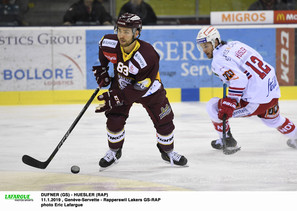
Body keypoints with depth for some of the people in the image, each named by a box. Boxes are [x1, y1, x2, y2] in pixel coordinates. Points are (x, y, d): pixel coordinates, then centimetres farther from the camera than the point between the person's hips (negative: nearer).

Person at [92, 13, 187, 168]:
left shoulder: (148, 56, -39)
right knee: (114, 120, -10)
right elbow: (103, 46, 3)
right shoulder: (110, 43, -26)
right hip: (121, 84, 2)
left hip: (148, 90, -2)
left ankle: (168, 152, 28)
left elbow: (139, 88, -34)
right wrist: (101, 68, 3)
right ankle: (114, 151, 16)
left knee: (164, 122, 1)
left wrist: (115, 98, -37)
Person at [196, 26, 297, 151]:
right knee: (272, 119, 40)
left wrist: (229, 103, -25)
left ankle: (226, 140, 18)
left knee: (213, 107, 3)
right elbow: (257, 58, 20)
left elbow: (238, 79, -29)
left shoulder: (219, 61, -16)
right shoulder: (235, 44, 9)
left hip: (256, 102, -9)